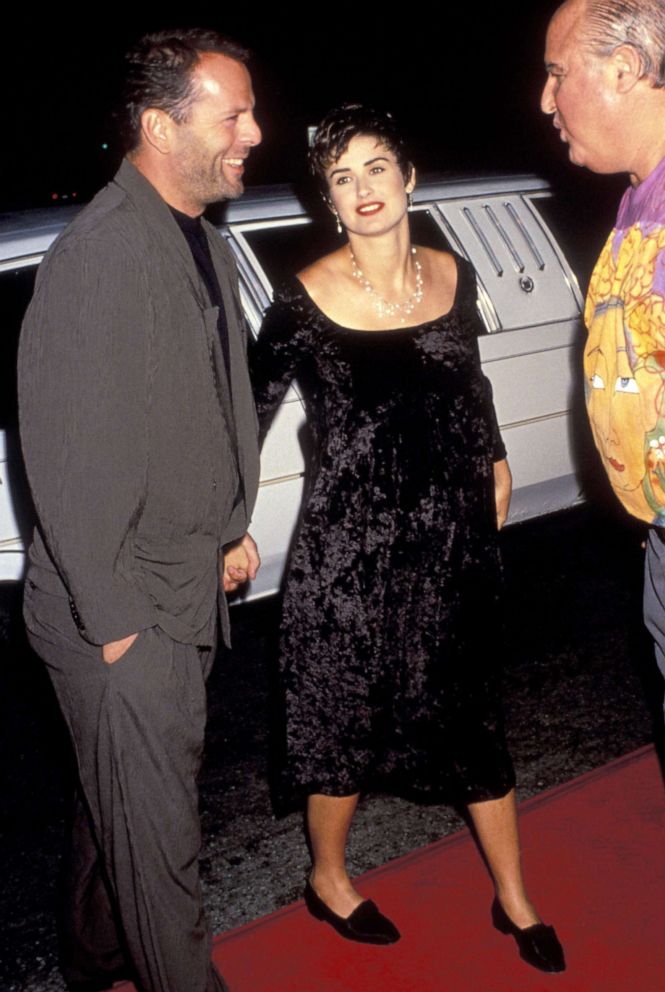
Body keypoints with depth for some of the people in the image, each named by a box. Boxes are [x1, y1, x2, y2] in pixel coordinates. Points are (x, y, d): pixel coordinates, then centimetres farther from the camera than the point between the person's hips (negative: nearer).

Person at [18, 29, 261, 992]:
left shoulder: (203, 244, 8)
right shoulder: (100, 256, -22)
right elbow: (68, 459, -22)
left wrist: (231, 530, 17)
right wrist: (111, 619, -17)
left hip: (188, 587, 9)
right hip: (122, 609, -9)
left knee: (122, 801, 25)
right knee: (157, 831, 7)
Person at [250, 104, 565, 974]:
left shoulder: (453, 276, 1)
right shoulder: (307, 301, -12)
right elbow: (249, 416, -7)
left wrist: (496, 462, 26)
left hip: (454, 541, 4)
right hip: (349, 551, -4)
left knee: (473, 717, 15)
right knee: (345, 726, 12)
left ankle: (514, 900, 34)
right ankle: (329, 882, 39)